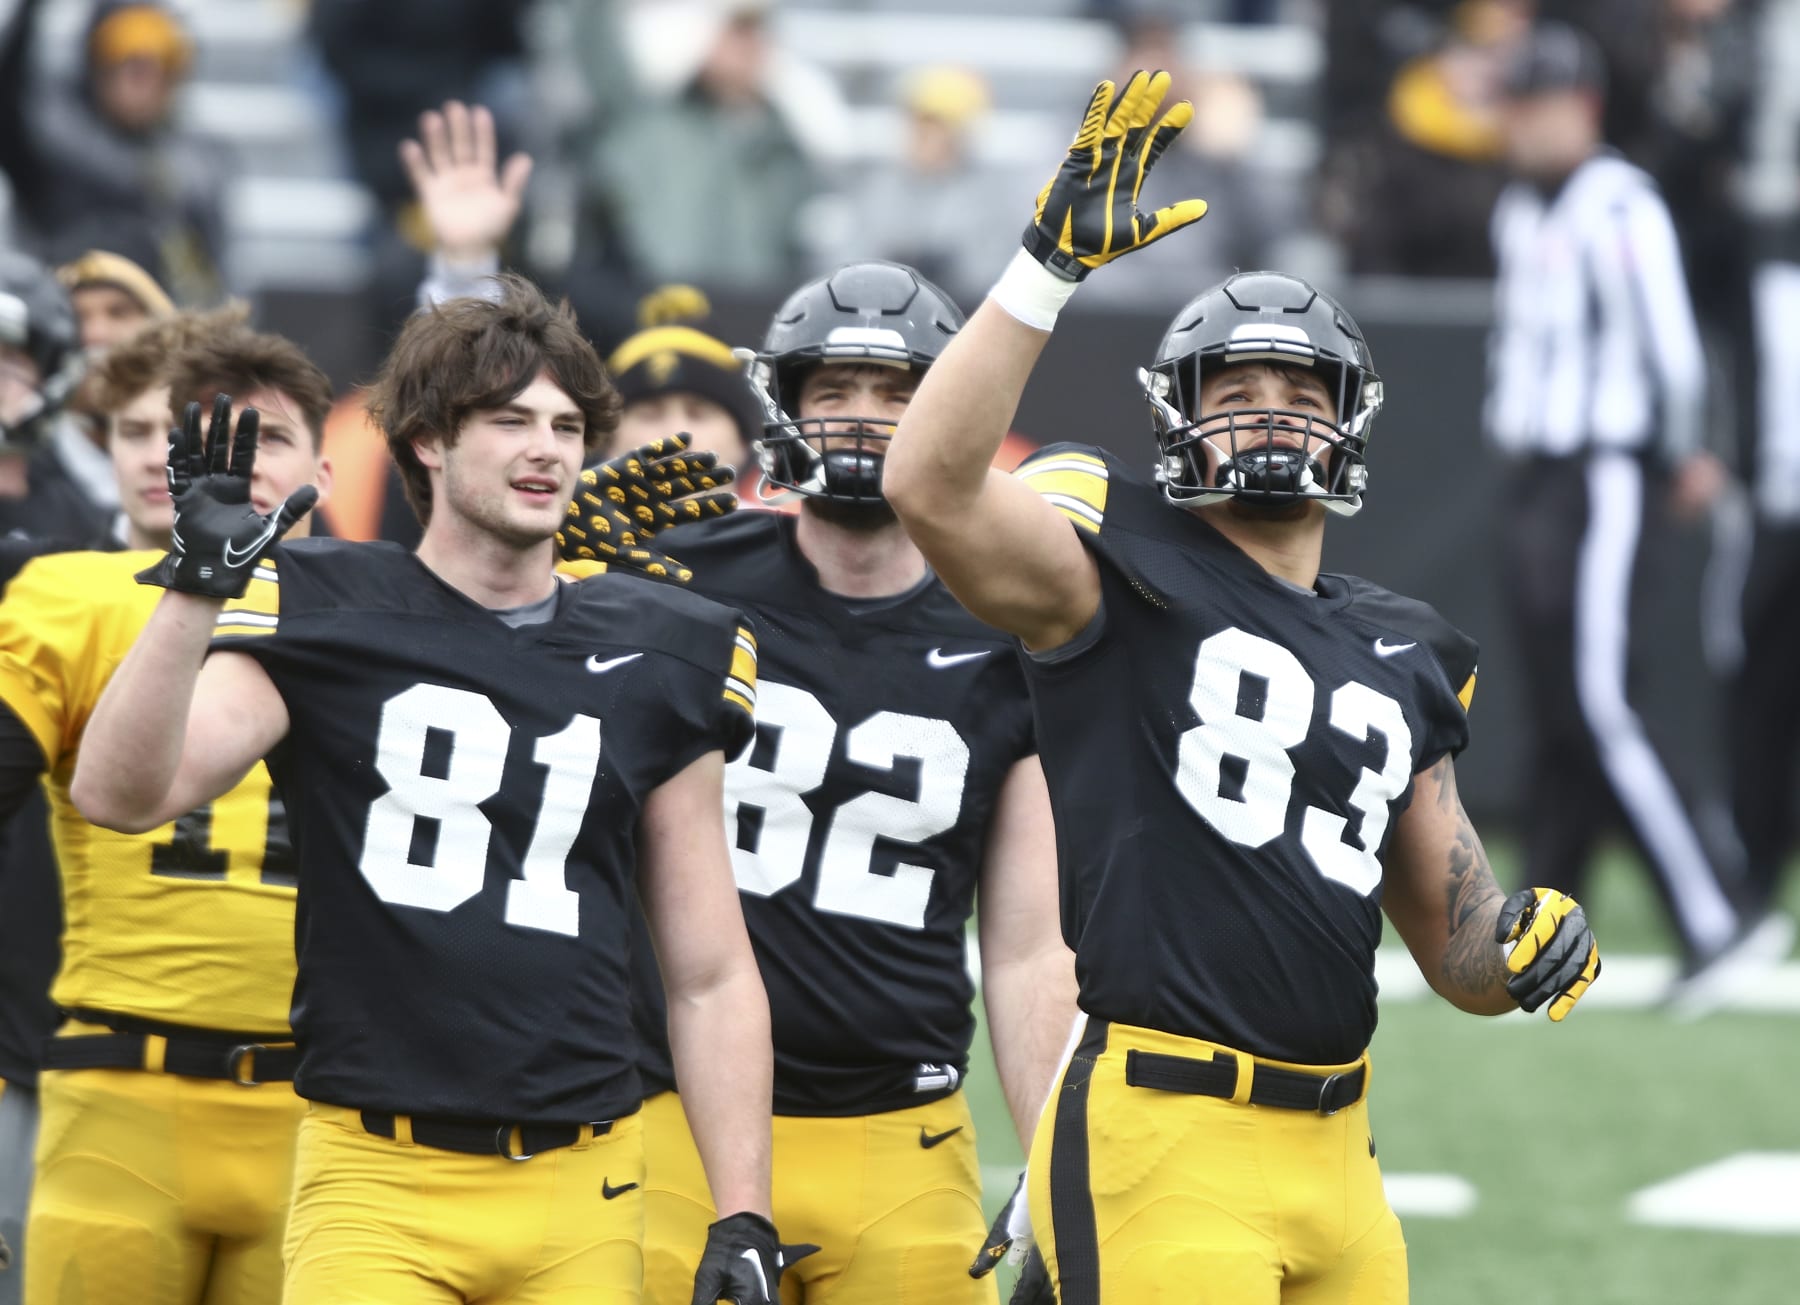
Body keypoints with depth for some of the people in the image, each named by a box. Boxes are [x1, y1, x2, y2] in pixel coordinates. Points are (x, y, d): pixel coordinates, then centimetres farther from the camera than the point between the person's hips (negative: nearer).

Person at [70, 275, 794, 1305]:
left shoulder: (652, 660, 10)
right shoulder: (322, 614, 3)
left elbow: (712, 976, 12)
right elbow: (124, 795, -11)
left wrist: (745, 1220, 5)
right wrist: (199, 589, -22)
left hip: (583, 1197, 3)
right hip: (375, 1181, -3)